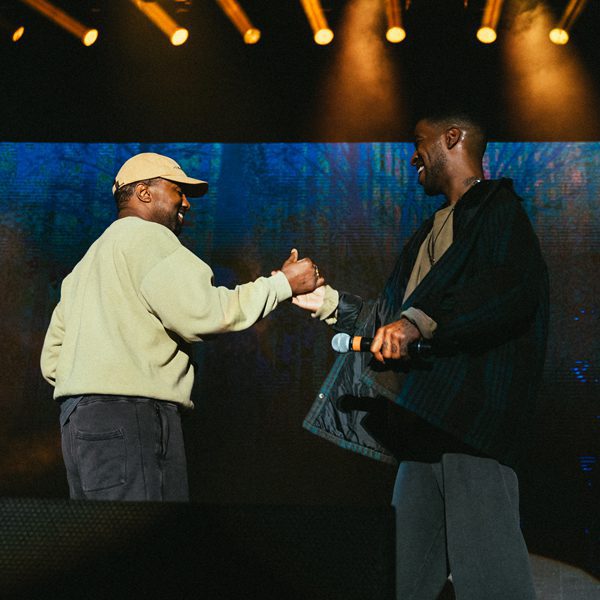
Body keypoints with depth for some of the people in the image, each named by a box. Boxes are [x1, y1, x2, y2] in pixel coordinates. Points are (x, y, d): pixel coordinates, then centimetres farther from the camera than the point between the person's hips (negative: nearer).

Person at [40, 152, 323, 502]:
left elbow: (52, 358, 25)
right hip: (130, 419, -10)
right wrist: (283, 283, -6)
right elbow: (202, 312, -14)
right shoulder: (146, 235, -1)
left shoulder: (91, 259, 29)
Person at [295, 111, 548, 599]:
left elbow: (510, 291, -20)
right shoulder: (435, 230, 27)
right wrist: (328, 302, 29)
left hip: (473, 412, -9)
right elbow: (395, 315, 32)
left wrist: (421, 321, -30)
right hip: (423, 421, 9)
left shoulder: (499, 209, -1)